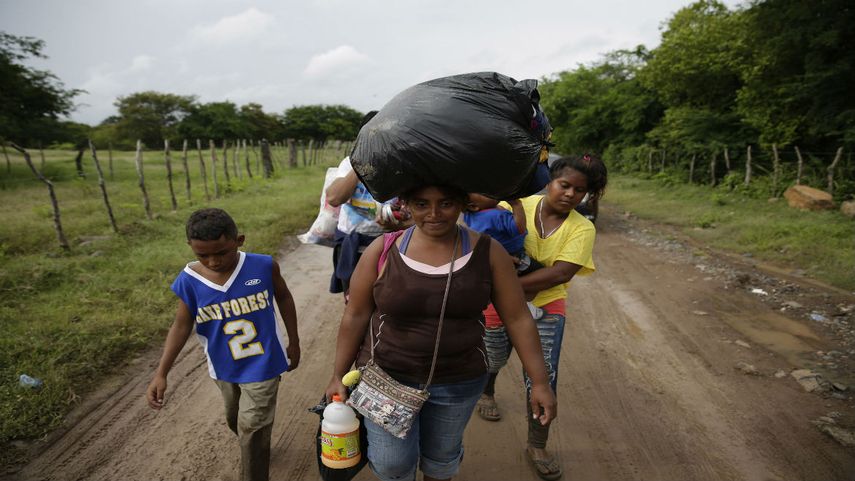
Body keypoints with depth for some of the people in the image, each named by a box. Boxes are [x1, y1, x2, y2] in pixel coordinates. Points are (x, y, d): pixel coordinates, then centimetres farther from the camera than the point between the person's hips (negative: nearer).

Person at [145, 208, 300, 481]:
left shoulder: (263, 267, -20)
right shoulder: (188, 281, -16)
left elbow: (283, 298, -4)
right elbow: (181, 326, -5)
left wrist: (294, 342, 2)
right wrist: (161, 373, -11)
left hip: (262, 364, -4)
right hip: (224, 368, 4)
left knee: (252, 431, 1)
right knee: (236, 421, 27)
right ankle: (258, 446, 58)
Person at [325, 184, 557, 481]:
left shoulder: (487, 252, -11)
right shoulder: (382, 251, -13)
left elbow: (517, 318, -7)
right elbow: (356, 315, -4)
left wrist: (539, 381, -7)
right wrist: (339, 375, 1)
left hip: (458, 381, 1)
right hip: (386, 376, 0)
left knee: (441, 457, 20)